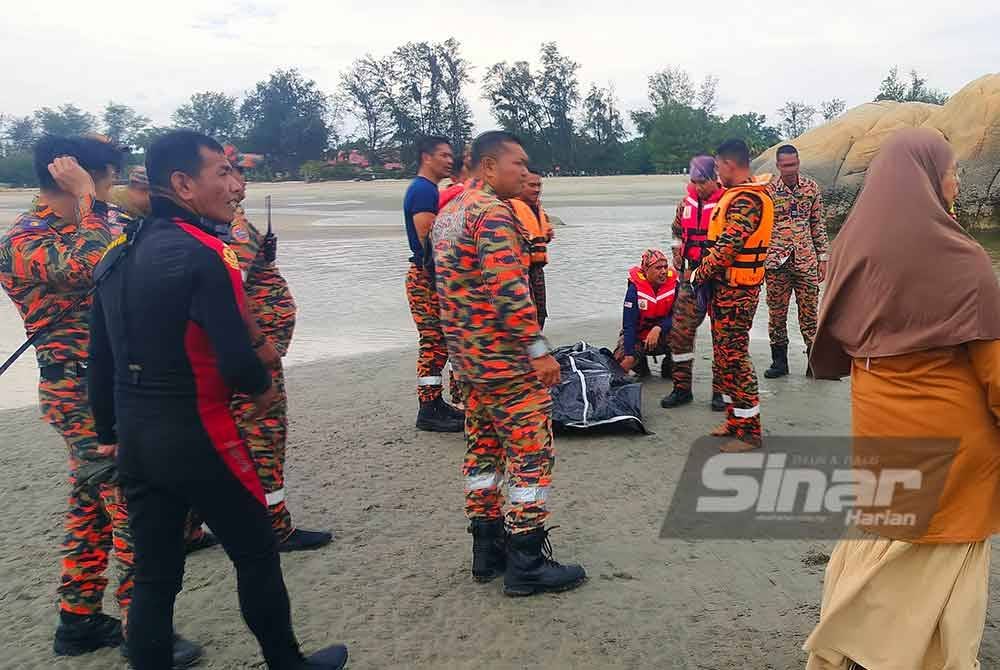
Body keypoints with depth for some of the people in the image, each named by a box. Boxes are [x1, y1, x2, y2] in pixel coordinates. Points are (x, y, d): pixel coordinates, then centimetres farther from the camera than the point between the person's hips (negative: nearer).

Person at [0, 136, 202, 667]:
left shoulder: (72, 231, 14)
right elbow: (90, 266, -33)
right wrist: (86, 198, -23)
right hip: (81, 397, -9)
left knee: (93, 507, 16)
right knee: (134, 513, -6)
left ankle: (79, 620, 29)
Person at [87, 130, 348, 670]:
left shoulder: (116, 258, 6)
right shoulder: (202, 254, -19)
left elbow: (100, 360, 12)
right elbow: (235, 360, -23)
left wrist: (109, 434, 21)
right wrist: (263, 388, -1)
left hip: (135, 439, 7)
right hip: (196, 437, -7)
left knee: (152, 575, 15)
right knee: (256, 553, 12)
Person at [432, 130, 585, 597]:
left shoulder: (448, 212, 15)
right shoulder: (492, 212, -16)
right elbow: (508, 287, -26)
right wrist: (538, 348, -24)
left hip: (467, 357, 10)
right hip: (506, 359, -10)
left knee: (483, 449, 16)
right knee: (531, 455, -1)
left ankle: (487, 550, 25)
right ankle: (527, 563, 6)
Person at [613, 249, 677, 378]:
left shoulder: (673, 284, -15)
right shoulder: (635, 288, -20)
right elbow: (628, 324, -23)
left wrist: (658, 329, -33)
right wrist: (630, 355, -31)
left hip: (662, 335, 1)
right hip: (638, 335, -1)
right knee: (621, 359, -25)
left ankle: (669, 365, 1)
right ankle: (641, 362, 13)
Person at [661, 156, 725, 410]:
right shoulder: (686, 203, 8)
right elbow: (676, 232, 23)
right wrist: (677, 255, 10)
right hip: (691, 277, 5)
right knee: (680, 332, 4)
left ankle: (720, 391, 14)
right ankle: (682, 388, 16)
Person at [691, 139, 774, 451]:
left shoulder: (746, 200, -18)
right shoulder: (737, 195, 15)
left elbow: (728, 246, -24)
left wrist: (700, 273, -12)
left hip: (735, 290, -10)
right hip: (725, 287, 10)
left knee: (735, 356, -6)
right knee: (726, 354, 16)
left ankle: (749, 431, 3)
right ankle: (735, 419, 27)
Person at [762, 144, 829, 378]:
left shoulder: (811, 187, 4)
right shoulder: (767, 190, -2)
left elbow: (818, 224, 10)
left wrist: (823, 257, 6)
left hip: (806, 260, 1)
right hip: (776, 262, -1)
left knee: (809, 313, 4)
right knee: (776, 313, 6)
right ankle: (779, 361, 17)